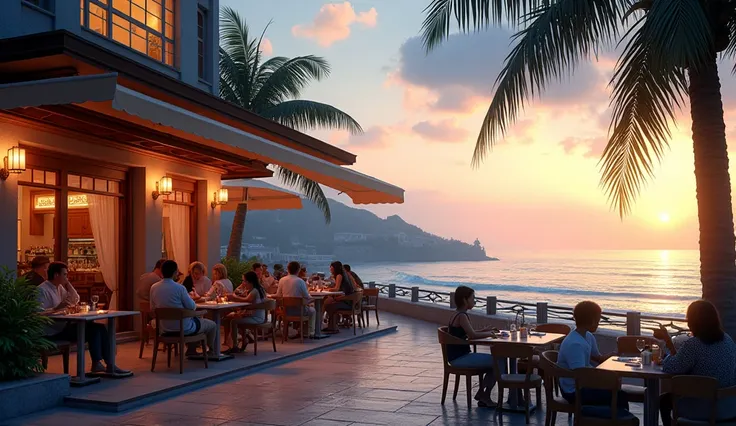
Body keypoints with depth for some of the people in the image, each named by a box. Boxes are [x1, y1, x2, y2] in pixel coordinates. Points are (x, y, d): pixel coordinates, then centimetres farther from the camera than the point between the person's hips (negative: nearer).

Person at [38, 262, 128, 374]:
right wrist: (57, 308, -36)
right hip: (54, 332, -9)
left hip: (64, 326, 10)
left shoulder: (59, 287, 15)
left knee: (100, 328, -2)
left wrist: (68, 283, 8)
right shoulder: (42, 290, -14)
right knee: (92, 330, -20)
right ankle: (96, 364, -9)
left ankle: (109, 364, -4)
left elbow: (75, 300, 16)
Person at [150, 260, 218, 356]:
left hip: (165, 328, 7)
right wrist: (189, 297, 5)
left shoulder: (153, 288, -6)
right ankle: (211, 350, 40)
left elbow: (153, 308, 5)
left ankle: (191, 350, 37)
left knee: (197, 319, 35)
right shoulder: (179, 288, -24)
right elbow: (192, 307, -16)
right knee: (212, 325, 19)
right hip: (183, 328, -7)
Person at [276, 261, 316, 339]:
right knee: (312, 311, 26)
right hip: (298, 310, -5)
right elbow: (306, 296, -11)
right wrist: (311, 298, 13)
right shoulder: (300, 281, -15)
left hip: (286, 310, 5)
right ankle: (311, 333, 25)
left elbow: (278, 295, 4)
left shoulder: (282, 280, -4)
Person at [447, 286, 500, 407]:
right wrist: (488, 334, -8)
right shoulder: (461, 316, -17)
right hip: (458, 358, -10)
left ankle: (482, 394, 15)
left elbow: (471, 333, 21)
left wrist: (484, 331, 5)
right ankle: (485, 396, 2)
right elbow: (472, 335, -25)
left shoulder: (461, 314, 14)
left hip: (462, 355, 10)